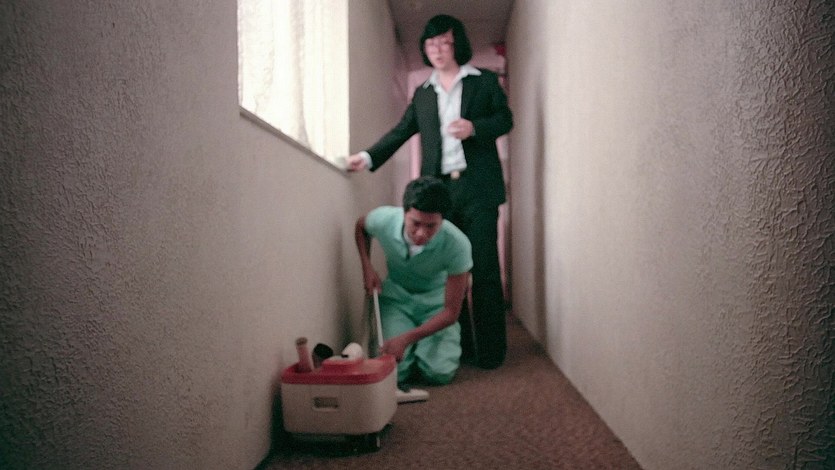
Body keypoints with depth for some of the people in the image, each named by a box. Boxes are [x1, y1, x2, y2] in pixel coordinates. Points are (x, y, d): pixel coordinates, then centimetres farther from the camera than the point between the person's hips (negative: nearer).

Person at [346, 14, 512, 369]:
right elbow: (401, 132, 12)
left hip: (478, 188, -3)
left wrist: (474, 127, -13)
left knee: (484, 270, -3)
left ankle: (490, 350, 4)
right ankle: (458, 346, 13)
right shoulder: (423, 94, 18)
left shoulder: (485, 81, 9)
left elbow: (505, 119, 6)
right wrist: (368, 157, -2)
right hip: (439, 191, 3)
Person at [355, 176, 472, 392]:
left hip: (435, 302, -1)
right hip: (396, 298, 1)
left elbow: (451, 312, -23)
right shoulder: (383, 219, -28)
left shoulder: (457, 244, -32)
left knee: (440, 373, -19)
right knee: (393, 370, -18)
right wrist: (367, 267, -12)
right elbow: (360, 226, 3)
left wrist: (406, 338, -32)